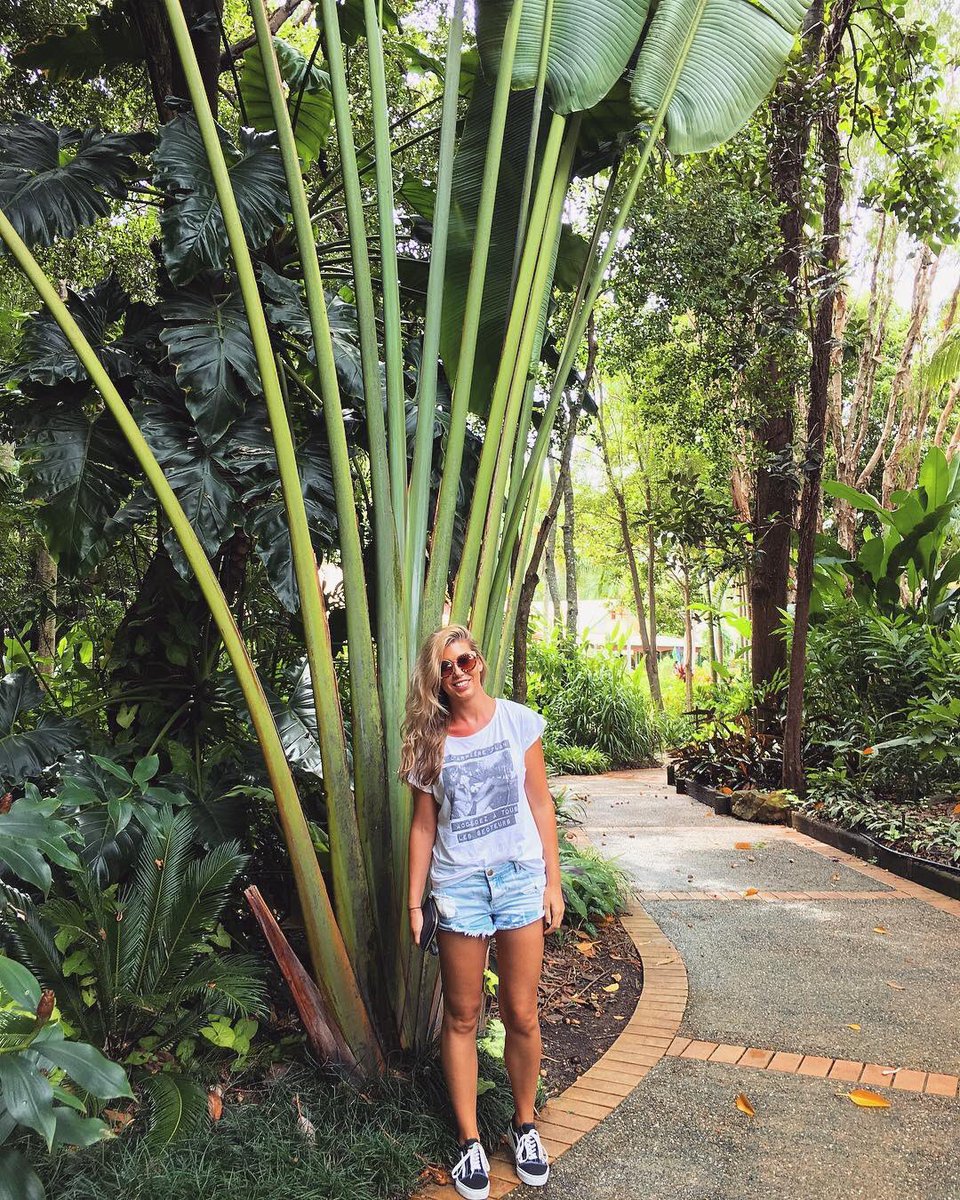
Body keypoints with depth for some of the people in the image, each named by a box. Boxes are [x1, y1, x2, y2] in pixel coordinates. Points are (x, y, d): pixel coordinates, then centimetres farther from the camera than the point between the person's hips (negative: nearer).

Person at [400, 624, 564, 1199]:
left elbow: (540, 805, 2)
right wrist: (415, 901, 5)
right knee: (462, 1017, 10)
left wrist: (553, 882, 1)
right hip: (458, 886, 1)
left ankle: (525, 1124, 31)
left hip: (519, 877, 0)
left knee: (522, 1015, 8)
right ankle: (470, 1140, 26)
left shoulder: (518, 721, -3)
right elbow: (424, 825, 5)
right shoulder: (429, 741, 0)